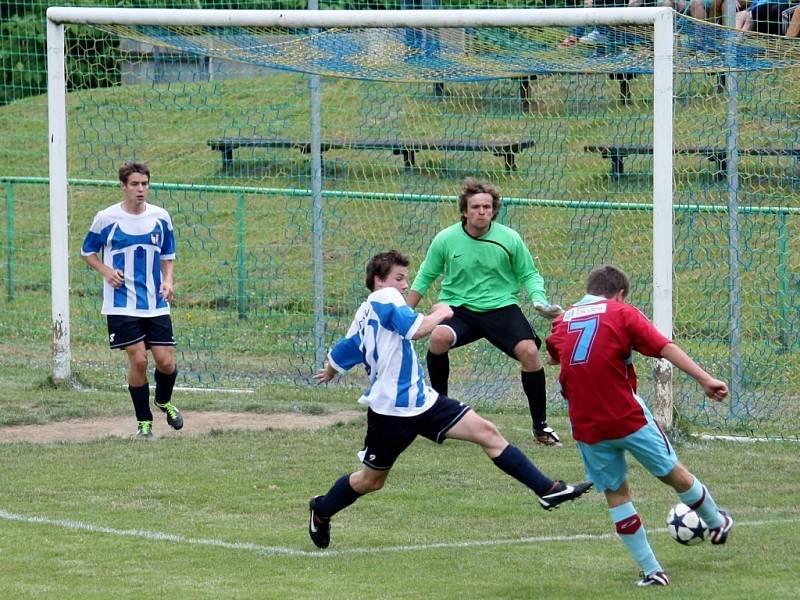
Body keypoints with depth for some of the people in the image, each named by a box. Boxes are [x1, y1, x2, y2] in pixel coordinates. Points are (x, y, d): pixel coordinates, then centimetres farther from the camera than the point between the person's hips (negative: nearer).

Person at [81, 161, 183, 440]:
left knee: (165, 361, -3)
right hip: (122, 304, -3)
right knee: (138, 359, -9)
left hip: (156, 304, 3)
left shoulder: (161, 218, 3)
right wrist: (106, 271, -10)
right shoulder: (106, 219, -5)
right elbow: (87, 252, 8)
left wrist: (168, 281, -2)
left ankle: (164, 401, 31)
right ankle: (143, 422, 7)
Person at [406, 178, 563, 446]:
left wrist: (539, 301, -11)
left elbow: (529, 275, 7)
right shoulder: (445, 240, -5)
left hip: (501, 306, 0)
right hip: (458, 308, 0)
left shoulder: (509, 239, -5)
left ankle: (540, 426, -4)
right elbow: (425, 278, 9)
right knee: (439, 338, -32)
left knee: (529, 351, -23)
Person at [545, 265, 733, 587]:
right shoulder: (622, 314, -1)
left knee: (616, 493, 13)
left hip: (586, 427, 3)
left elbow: (553, 356, 26)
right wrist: (704, 379, -15)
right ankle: (717, 524, 37)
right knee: (674, 474, 17)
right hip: (628, 417, -3)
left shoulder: (563, 320, 10)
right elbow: (665, 348, -10)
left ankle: (651, 570, 11)